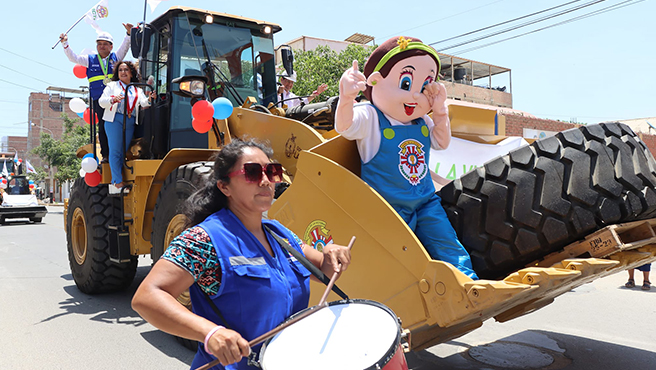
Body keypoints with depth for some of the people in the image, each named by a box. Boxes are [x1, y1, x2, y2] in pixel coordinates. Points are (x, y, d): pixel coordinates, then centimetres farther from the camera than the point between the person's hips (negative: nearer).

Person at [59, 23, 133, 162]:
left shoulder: (115, 57, 15)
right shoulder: (90, 60, 16)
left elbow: (125, 47, 7)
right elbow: (74, 58, 13)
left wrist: (129, 33, -7)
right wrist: (65, 44, 3)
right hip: (98, 99, 1)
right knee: (102, 127, 1)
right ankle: (105, 155, 5)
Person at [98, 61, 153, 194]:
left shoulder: (137, 90, 23)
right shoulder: (112, 85, 16)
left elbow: (144, 103, 7)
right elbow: (101, 101, 5)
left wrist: (149, 99, -16)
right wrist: (112, 99, -17)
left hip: (130, 122, 3)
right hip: (115, 120, -3)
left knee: (123, 152, 0)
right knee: (115, 151, -10)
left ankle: (114, 183, 4)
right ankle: (118, 181, -13)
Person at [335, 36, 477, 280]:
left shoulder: (422, 123, 7)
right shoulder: (370, 118, -14)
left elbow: (442, 143, 14)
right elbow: (344, 126, -31)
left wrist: (440, 112, 0)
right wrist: (346, 99, -51)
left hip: (426, 203, 6)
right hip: (387, 208, -6)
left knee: (446, 243, 9)